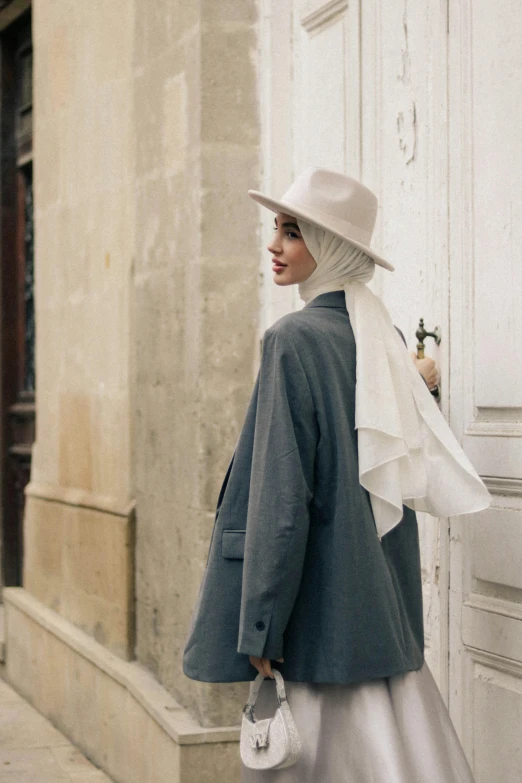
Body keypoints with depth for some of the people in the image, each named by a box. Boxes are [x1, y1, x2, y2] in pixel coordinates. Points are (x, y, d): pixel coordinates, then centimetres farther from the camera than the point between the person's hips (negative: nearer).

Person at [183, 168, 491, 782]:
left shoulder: (295, 339, -14)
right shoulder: (384, 340, 9)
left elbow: (281, 494, -17)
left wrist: (259, 627, -15)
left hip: (322, 610, -8)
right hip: (386, 601, 8)